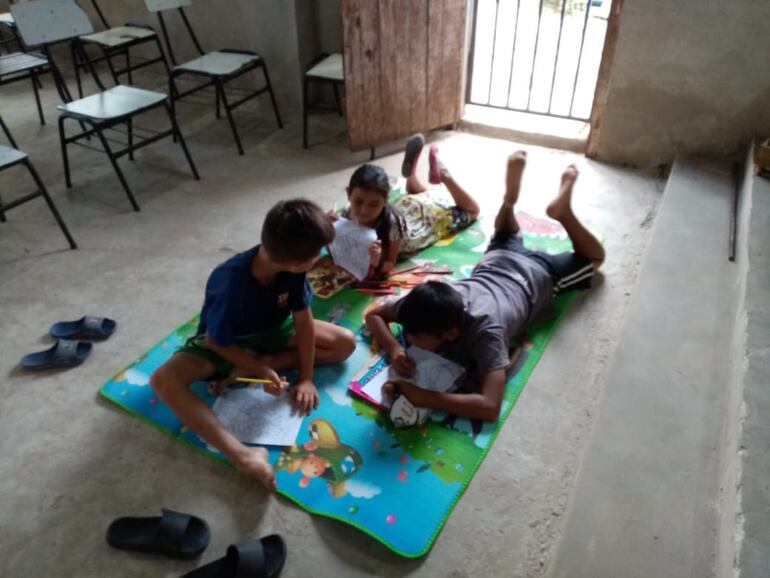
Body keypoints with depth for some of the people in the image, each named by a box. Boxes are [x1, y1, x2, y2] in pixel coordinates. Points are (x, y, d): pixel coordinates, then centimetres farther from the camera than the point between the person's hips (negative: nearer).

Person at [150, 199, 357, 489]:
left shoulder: (291, 267, -26)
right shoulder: (232, 284, -38)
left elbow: (303, 319, -15)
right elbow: (215, 341, -23)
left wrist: (306, 377, -17)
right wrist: (260, 370, -27)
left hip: (271, 331, 4)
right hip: (224, 341, -4)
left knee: (345, 343, -13)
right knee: (164, 380, -31)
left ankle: (262, 360, -14)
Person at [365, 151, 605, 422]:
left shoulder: (485, 330, -48)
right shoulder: (422, 301, -35)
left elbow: (490, 407, -54)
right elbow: (374, 314, -19)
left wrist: (422, 397, -58)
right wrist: (394, 348, -38)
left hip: (534, 277, -3)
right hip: (496, 262, 3)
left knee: (594, 258, 25)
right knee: (506, 238, 39)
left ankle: (562, 209, 23)